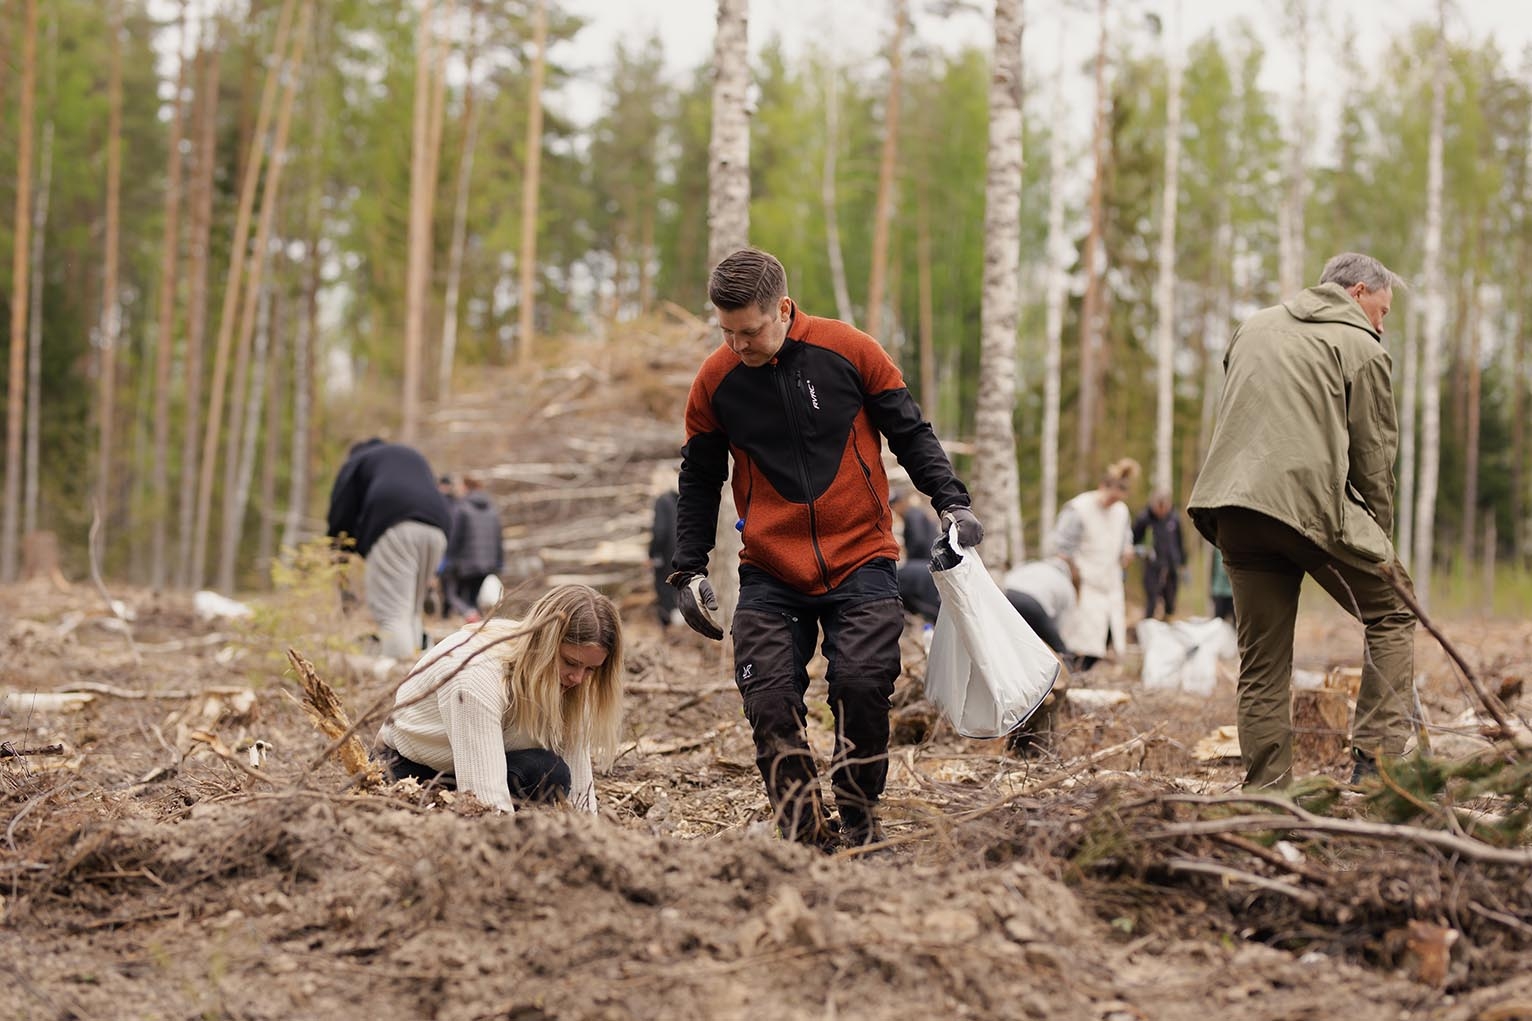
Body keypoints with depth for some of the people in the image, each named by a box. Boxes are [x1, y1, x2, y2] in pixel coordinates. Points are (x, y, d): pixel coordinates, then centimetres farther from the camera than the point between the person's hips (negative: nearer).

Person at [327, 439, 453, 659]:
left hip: (394, 527, -5)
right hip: (436, 527, 5)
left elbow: (341, 515, 13)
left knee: (392, 612, -12)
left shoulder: (355, 461, 24)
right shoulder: (414, 456, 40)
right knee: (412, 611, 14)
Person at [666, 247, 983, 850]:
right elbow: (699, 482, 12)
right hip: (769, 577, 2)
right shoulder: (714, 380, 0)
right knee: (770, 702, -10)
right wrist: (688, 570, 7)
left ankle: (859, 818, 2)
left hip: (861, 562, -1)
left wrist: (951, 501, -8)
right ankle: (806, 838, 0)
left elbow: (911, 434, 5)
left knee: (861, 684, -17)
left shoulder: (849, 351, -5)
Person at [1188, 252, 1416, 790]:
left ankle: (1266, 788, 6)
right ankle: (1375, 759, 0)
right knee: (1392, 615, 10)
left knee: (1261, 660, 9)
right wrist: (1379, 532, 12)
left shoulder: (1254, 327, 24)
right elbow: (1374, 454, 3)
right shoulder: (1362, 348, 5)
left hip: (1233, 508, 6)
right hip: (1312, 502, -6)